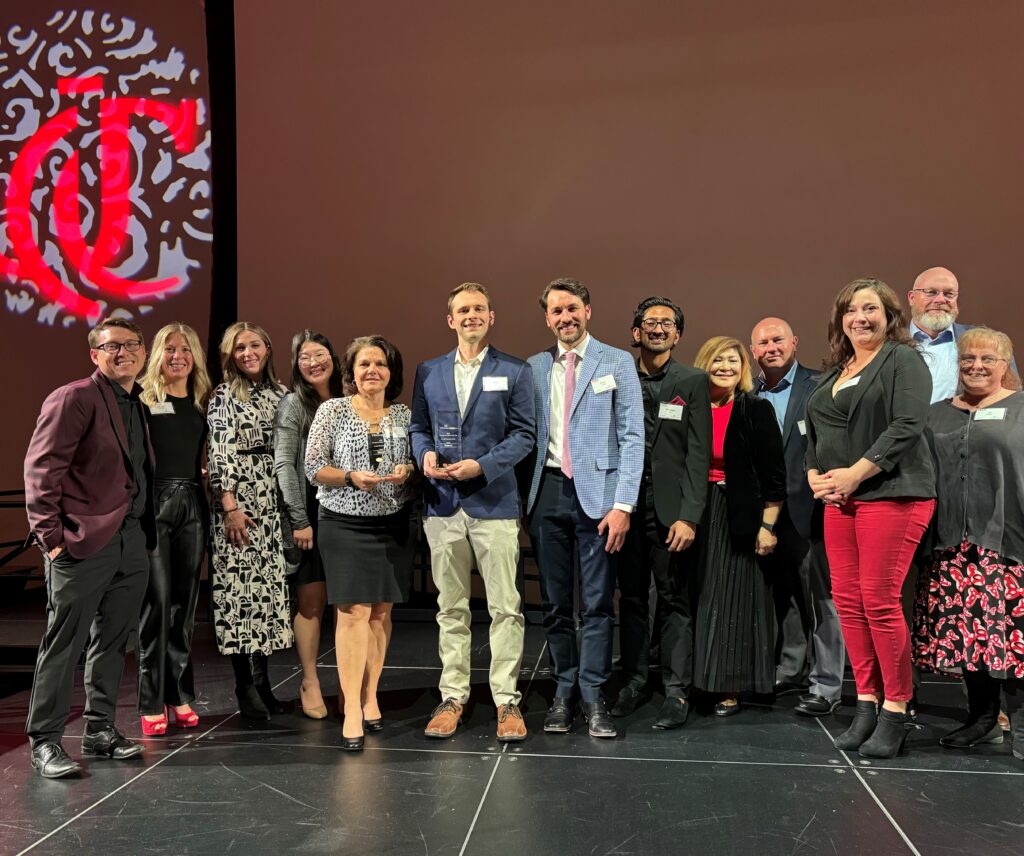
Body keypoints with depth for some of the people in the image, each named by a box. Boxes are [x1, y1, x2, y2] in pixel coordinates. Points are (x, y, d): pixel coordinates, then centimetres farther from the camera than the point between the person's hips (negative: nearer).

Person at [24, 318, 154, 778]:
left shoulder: (138, 406, 15)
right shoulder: (73, 398, -7)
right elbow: (41, 468, -11)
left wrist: (147, 531, 10)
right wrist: (51, 535, -14)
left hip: (133, 542, 7)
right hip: (84, 543, -7)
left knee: (112, 641, 14)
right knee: (64, 642, 1)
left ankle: (100, 731, 26)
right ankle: (44, 742, 13)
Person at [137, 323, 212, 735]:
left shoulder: (203, 402, 12)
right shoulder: (144, 399, 0)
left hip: (192, 504, 4)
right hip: (154, 502, -4)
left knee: (184, 602, 9)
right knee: (156, 602, -3)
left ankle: (180, 695, 18)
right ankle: (152, 702, 7)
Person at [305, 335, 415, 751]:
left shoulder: (404, 415, 7)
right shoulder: (331, 410, 0)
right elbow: (313, 467, -3)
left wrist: (407, 470, -10)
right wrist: (352, 477, -19)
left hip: (393, 525, 3)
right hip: (345, 524, -3)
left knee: (381, 611, 8)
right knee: (353, 612, -8)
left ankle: (370, 696, 21)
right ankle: (352, 710, -3)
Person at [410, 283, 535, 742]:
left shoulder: (515, 372, 2)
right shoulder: (428, 372, 12)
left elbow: (524, 434, -2)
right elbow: (418, 426, 14)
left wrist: (482, 466, -15)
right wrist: (425, 454, -8)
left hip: (494, 502, -3)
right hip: (443, 503, 3)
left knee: (505, 607, 1)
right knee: (450, 608, 11)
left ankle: (507, 700, 12)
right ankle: (452, 696, 21)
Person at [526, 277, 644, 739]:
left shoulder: (617, 363, 2)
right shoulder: (534, 368, 10)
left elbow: (632, 436, -3)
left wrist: (623, 504, -11)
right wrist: (523, 499, 2)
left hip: (597, 492, -3)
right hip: (548, 491, 3)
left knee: (597, 602, 1)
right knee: (555, 602, 9)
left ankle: (593, 696, 12)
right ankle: (564, 692, 21)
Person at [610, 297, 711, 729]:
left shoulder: (693, 382, 2)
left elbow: (698, 455, -4)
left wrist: (688, 516, -12)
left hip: (670, 509, -2)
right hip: (627, 506, 3)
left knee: (674, 599, 2)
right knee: (631, 597, 10)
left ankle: (676, 690, 11)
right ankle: (634, 679, 22)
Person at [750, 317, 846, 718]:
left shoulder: (818, 388, -5)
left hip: (807, 509, -5)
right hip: (766, 511, 5)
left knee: (818, 596, 2)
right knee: (781, 594, 17)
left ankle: (826, 685, 12)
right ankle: (789, 668, 32)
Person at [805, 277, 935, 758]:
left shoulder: (903, 360, 0)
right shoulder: (833, 372, 19)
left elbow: (907, 425, -13)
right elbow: (813, 434, 19)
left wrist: (855, 473, -17)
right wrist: (814, 475, 0)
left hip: (890, 493, -7)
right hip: (838, 500, 7)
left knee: (879, 600, -9)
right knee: (848, 601, 4)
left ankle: (895, 711, 4)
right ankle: (866, 704, 14)